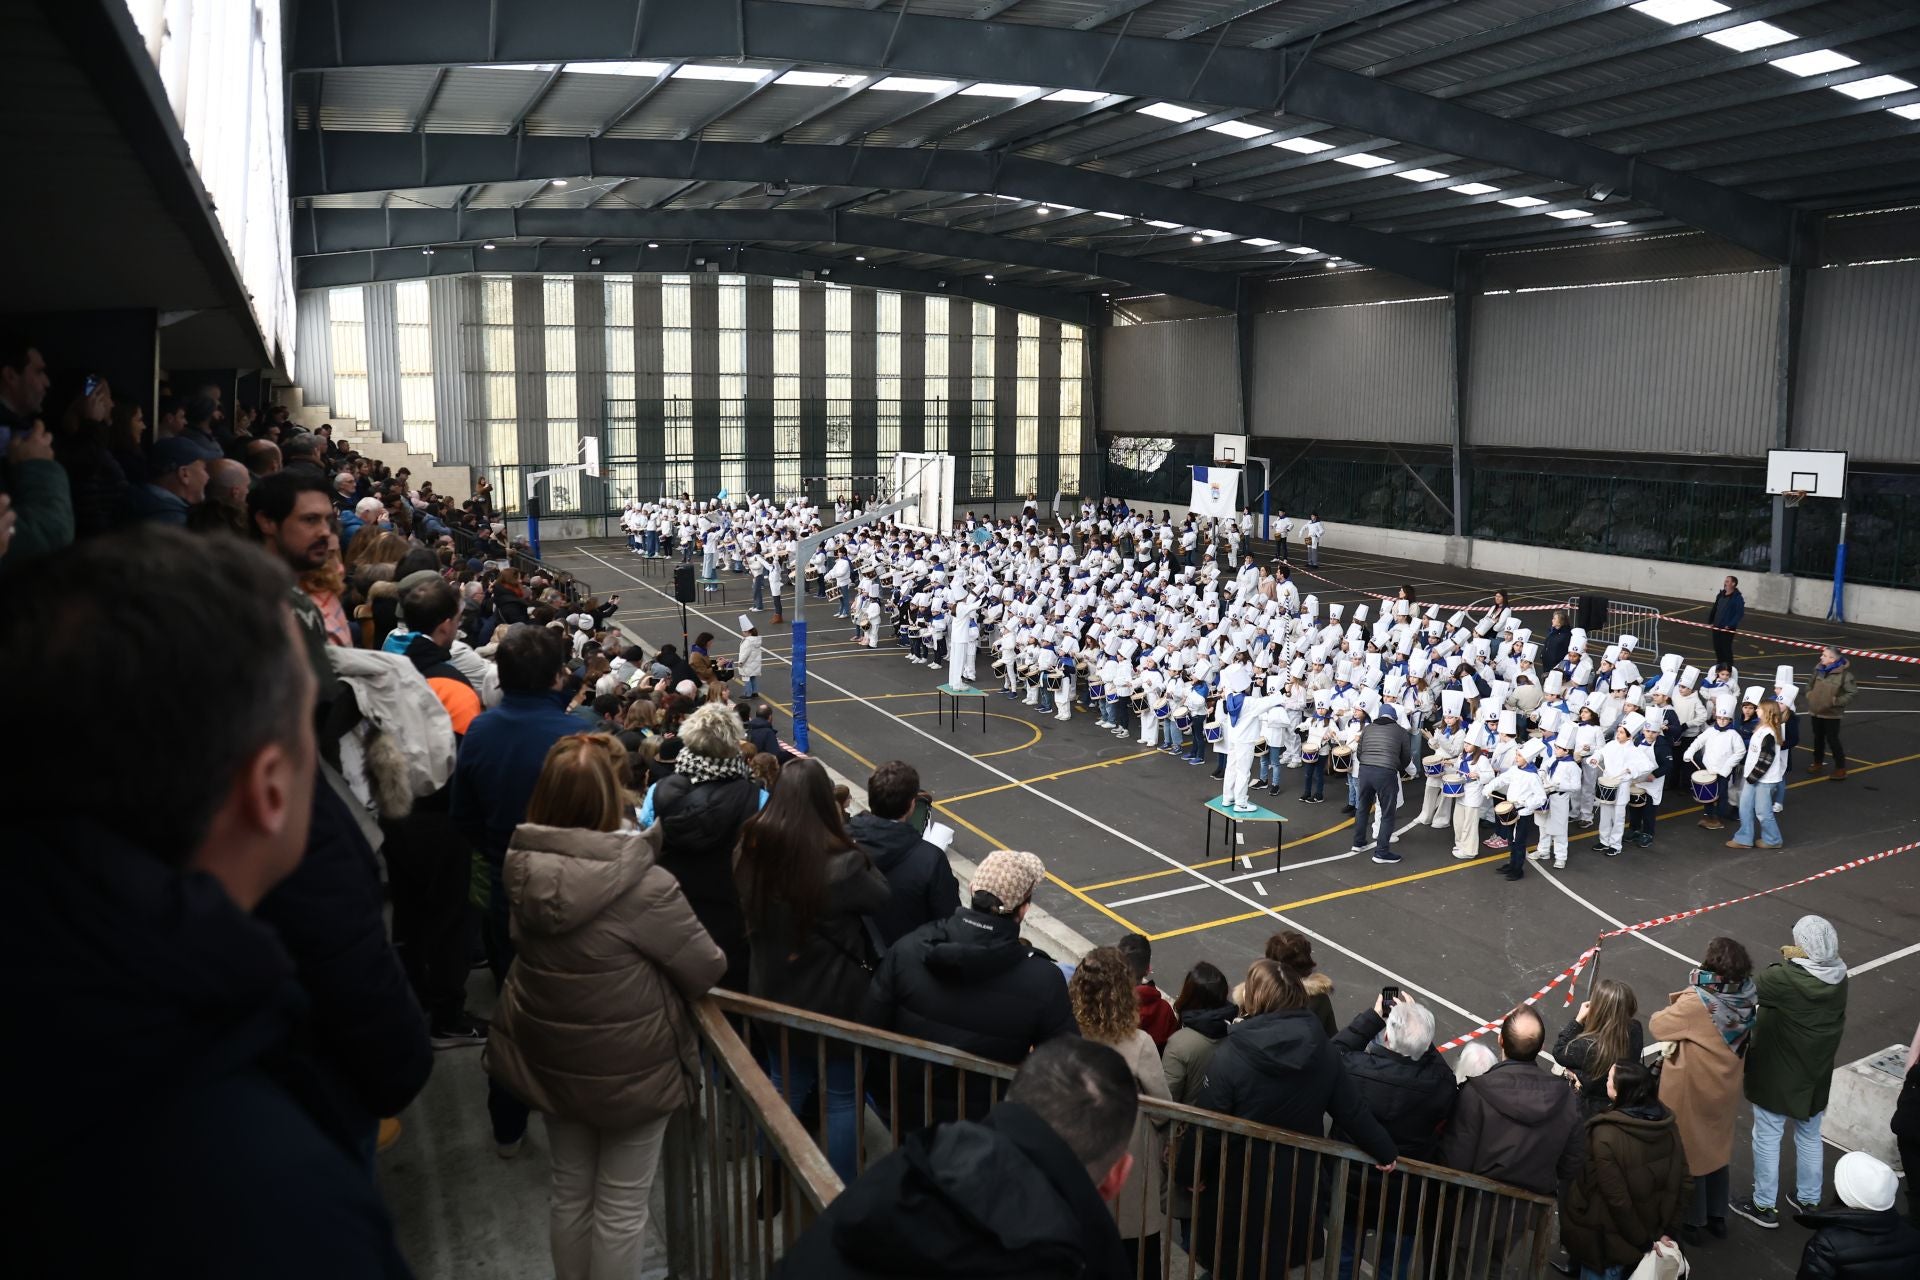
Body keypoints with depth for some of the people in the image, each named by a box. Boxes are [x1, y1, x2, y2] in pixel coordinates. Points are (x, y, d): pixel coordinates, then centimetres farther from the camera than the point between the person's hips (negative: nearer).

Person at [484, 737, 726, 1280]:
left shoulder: (525, 868, -12)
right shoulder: (645, 887, -29)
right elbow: (707, 972, -17)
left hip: (550, 1058, 6)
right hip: (630, 1068, -5)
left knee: (570, 1190, 24)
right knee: (622, 1205, 13)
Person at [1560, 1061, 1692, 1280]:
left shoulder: (1605, 1135, -28)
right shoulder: (1667, 1124, -9)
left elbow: (1617, 1199, -25)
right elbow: (1684, 1184, -3)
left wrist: (1644, 1242, -11)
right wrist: (1668, 1230, 4)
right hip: (1650, 1232, 5)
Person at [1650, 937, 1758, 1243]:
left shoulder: (1696, 1003, -31)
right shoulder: (1745, 1000, -12)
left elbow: (1657, 1026, -19)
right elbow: (1748, 1042, 5)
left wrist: (1675, 1005, -1)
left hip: (1691, 1091, -6)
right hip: (1725, 1088, 6)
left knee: (1688, 1152, 13)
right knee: (1718, 1149, 23)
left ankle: (1691, 1221, 27)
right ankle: (1717, 1216, 39)